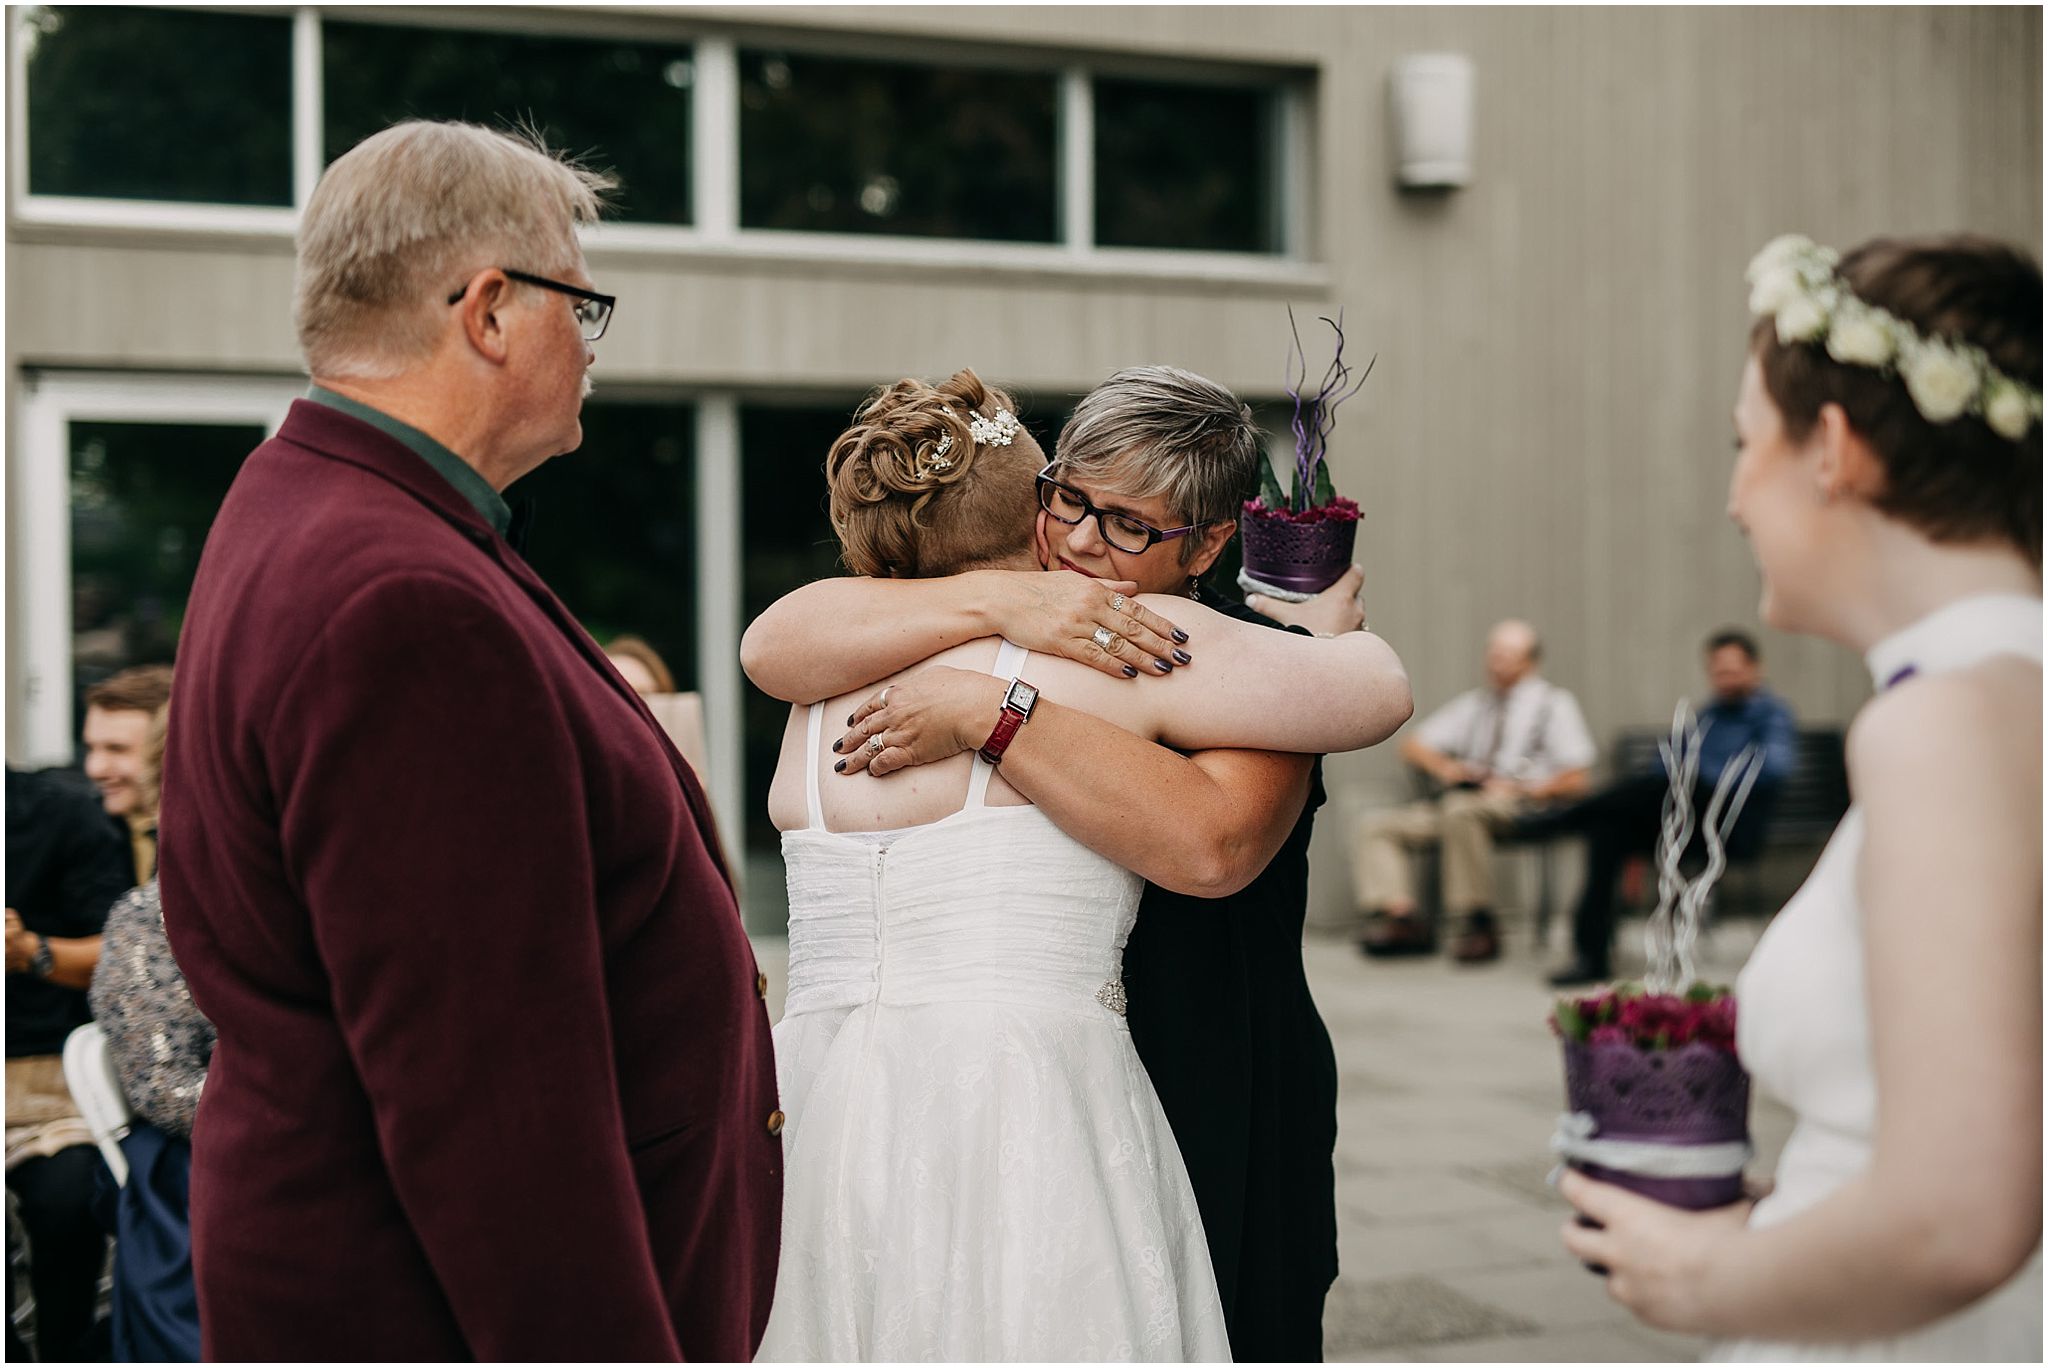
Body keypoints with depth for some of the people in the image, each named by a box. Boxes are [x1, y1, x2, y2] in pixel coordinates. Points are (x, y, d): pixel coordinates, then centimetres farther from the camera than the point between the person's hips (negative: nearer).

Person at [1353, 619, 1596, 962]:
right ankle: (1400, 915, -28)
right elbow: (1413, 746, 23)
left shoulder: (1553, 702, 11)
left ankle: (1478, 926, -33)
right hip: (1455, 798, 6)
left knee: (1461, 810, -40)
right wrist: (1443, 767, 2)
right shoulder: (1474, 703, 26)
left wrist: (1522, 789, -11)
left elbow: (1575, 780, 1)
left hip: (1519, 803, -6)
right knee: (1373, 827, -12)